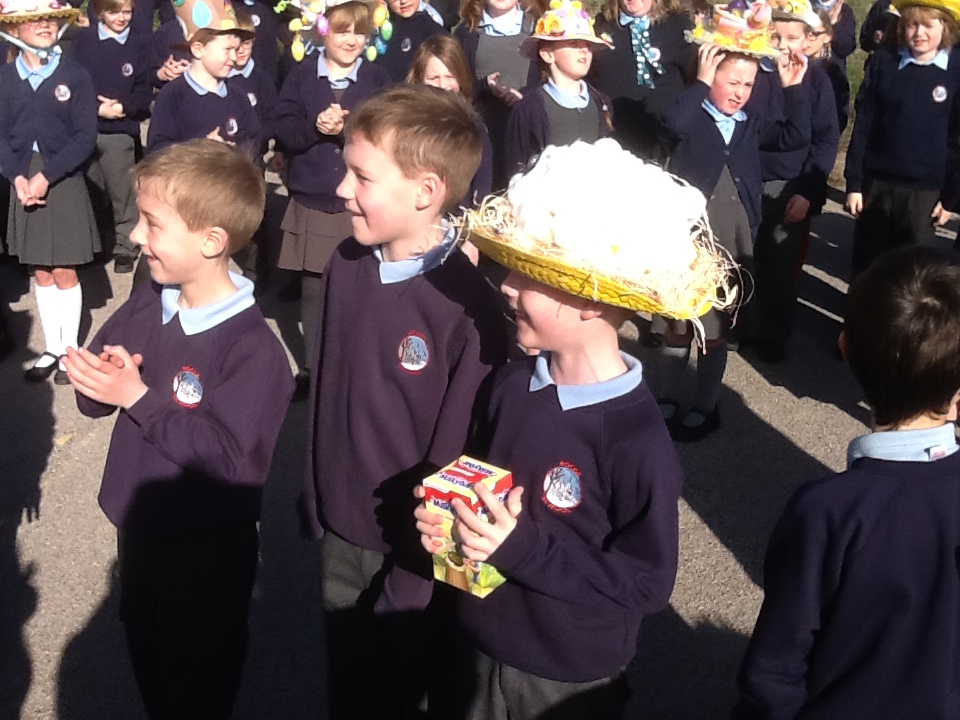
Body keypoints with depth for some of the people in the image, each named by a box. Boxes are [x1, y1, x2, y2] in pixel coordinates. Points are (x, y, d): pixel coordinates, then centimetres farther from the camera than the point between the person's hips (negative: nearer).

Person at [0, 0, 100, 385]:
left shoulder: (75, 75, -7)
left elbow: (85, 137, -10)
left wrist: (47, 176, -17)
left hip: (64, 183, -2)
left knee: (64, 272, 3)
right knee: (40, 272, 11)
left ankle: (69, 350, 17)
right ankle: (52, 348, 23)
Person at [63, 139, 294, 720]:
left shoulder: (251, 347, -25)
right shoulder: (146, 306, -3)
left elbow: (234, 459, -31)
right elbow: (93, 396, 6)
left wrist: (139, 398, -28)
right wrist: (100, 380, -19)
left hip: (206, 551, -7)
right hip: (138, 528, 7)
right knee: (147, 662, 27)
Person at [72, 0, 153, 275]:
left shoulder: (140, 43, 2)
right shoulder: (81, 38, 1)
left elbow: (144, 92, 1)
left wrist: (123, 107, -16)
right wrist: (96, 108, -13)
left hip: (121, 131, -1)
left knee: (123, 193, 3)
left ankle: (126, 247, 15)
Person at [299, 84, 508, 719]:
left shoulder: (469, 307, -24)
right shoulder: (346, 265, -4)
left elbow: (458, 449, -20)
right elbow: (325, 386, 6)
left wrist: (414, 573, -16)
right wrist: (315, 497, 11)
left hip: (411, 545, -5)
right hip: (339, 530, 5)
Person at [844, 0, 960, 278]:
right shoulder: (884, 62, 0)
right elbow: (863, 125, 1)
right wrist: (854, 182, -2)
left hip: (924, 190, -1)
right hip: (875, 182, 2)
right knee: (865, 263, 12)